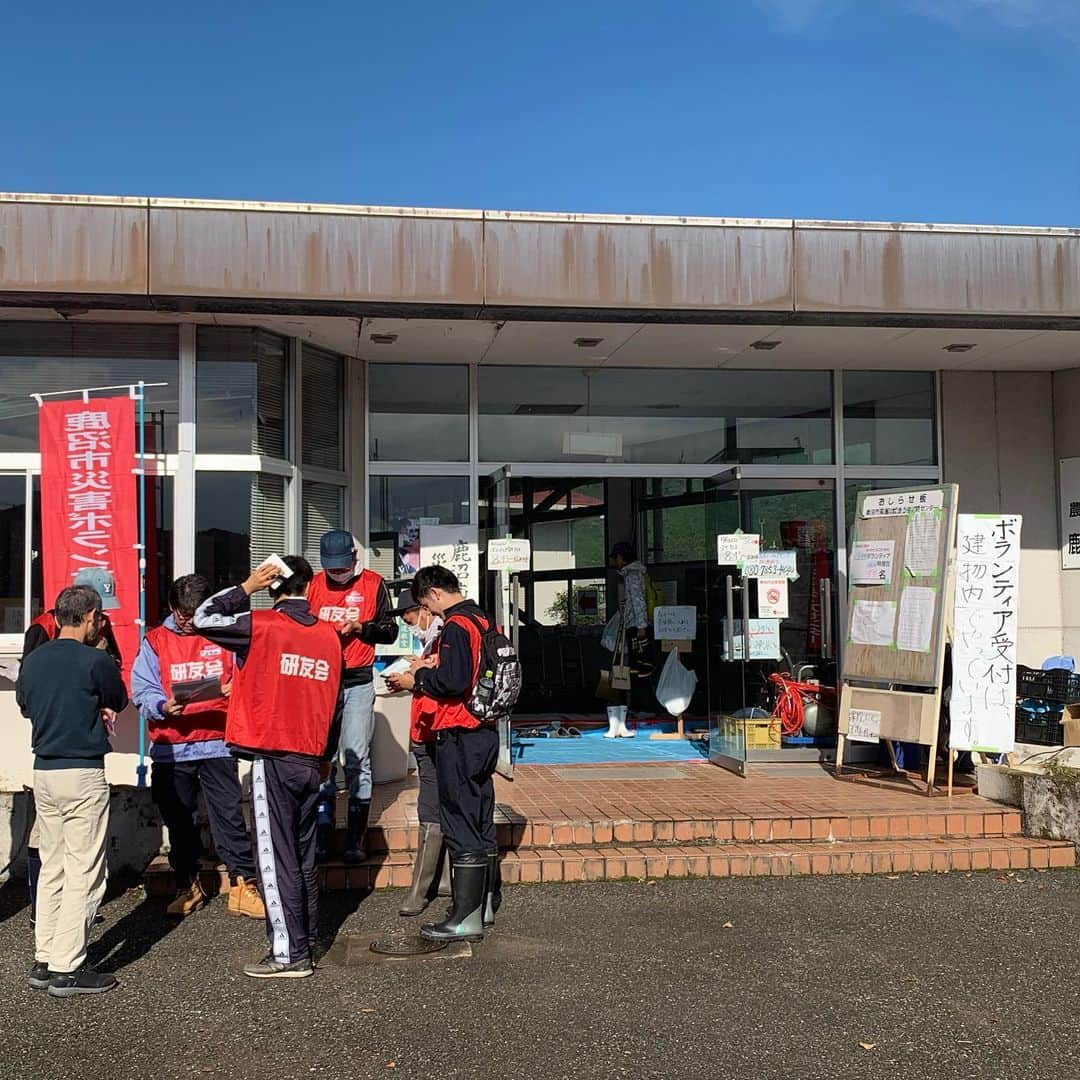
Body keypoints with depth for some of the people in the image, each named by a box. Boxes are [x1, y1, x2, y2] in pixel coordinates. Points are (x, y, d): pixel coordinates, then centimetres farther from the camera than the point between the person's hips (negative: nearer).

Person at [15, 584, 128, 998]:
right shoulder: (95, 661, -13)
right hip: (83, 775, -7)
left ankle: (44, 961, 20)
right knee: (83, 874, -1)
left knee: (51, 869, 15)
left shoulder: (32, 661, 6)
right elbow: (118, 702, 3)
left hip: (43, 773, 7)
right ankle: (67, 970, 1)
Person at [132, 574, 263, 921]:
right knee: (178, 821, 11)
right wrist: (163, 707, -21)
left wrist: (237, 689, -16)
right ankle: (187, 888, 25)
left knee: (230, 815, -4)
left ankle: (242, 887, 2)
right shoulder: (155, 642, 6)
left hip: (218, 743, -1)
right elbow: (142, 693, -1)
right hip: (170, 748, 1)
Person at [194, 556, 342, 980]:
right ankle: (306, 941, 25)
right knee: (303, 855, 16)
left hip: (272, 757, -6)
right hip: (310, 759, 6)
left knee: (275, 855, -2)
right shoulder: (329, 637, 7)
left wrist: (246, 587, 2)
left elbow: (204, 618, -2)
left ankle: (289, 953, 0)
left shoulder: (263, 626, -9)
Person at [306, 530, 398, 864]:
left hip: (358, 683, -2)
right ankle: (322, 836, 11)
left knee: (357, 759, -5)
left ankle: (356, 840, 0)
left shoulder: (373, 584, 2)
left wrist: (360, 627, -12)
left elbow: (390, 631, 5)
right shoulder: (314, 585, 9)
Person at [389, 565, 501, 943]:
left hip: (459, 737, -9)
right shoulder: (482, 621, 12)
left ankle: (465, 917, 0)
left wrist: (418, 679, -9)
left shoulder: (456, 626, -15)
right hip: (484, 732, 9)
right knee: (481, 820, 16)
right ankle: (487, 902, 26)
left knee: (461, 824, -4)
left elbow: (453, 682, -24)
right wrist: (434, 666, 11)